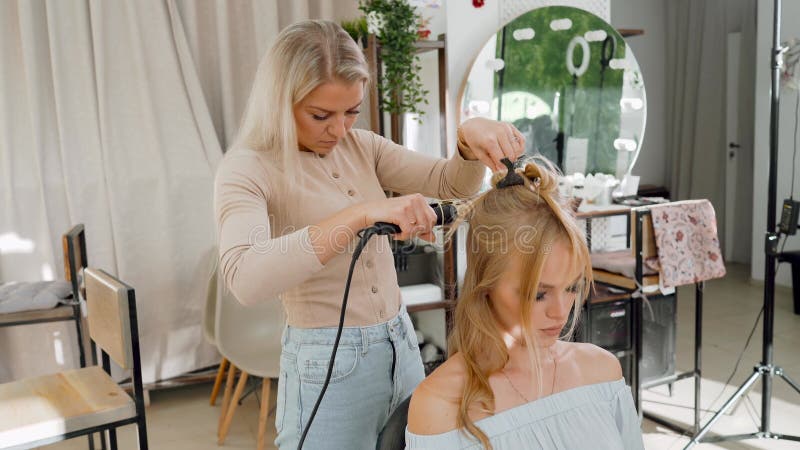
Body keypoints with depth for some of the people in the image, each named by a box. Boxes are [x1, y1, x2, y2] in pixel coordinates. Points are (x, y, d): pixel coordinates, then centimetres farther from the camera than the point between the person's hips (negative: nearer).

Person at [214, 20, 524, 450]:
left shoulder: (361, 146, 3)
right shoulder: (247, 169, -15)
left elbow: (452, 184, 3)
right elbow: (245, 277, -33)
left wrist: (469, 138, -19)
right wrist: (359, 214, -41)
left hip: (401, 346, 6)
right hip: (327, 365, -6)